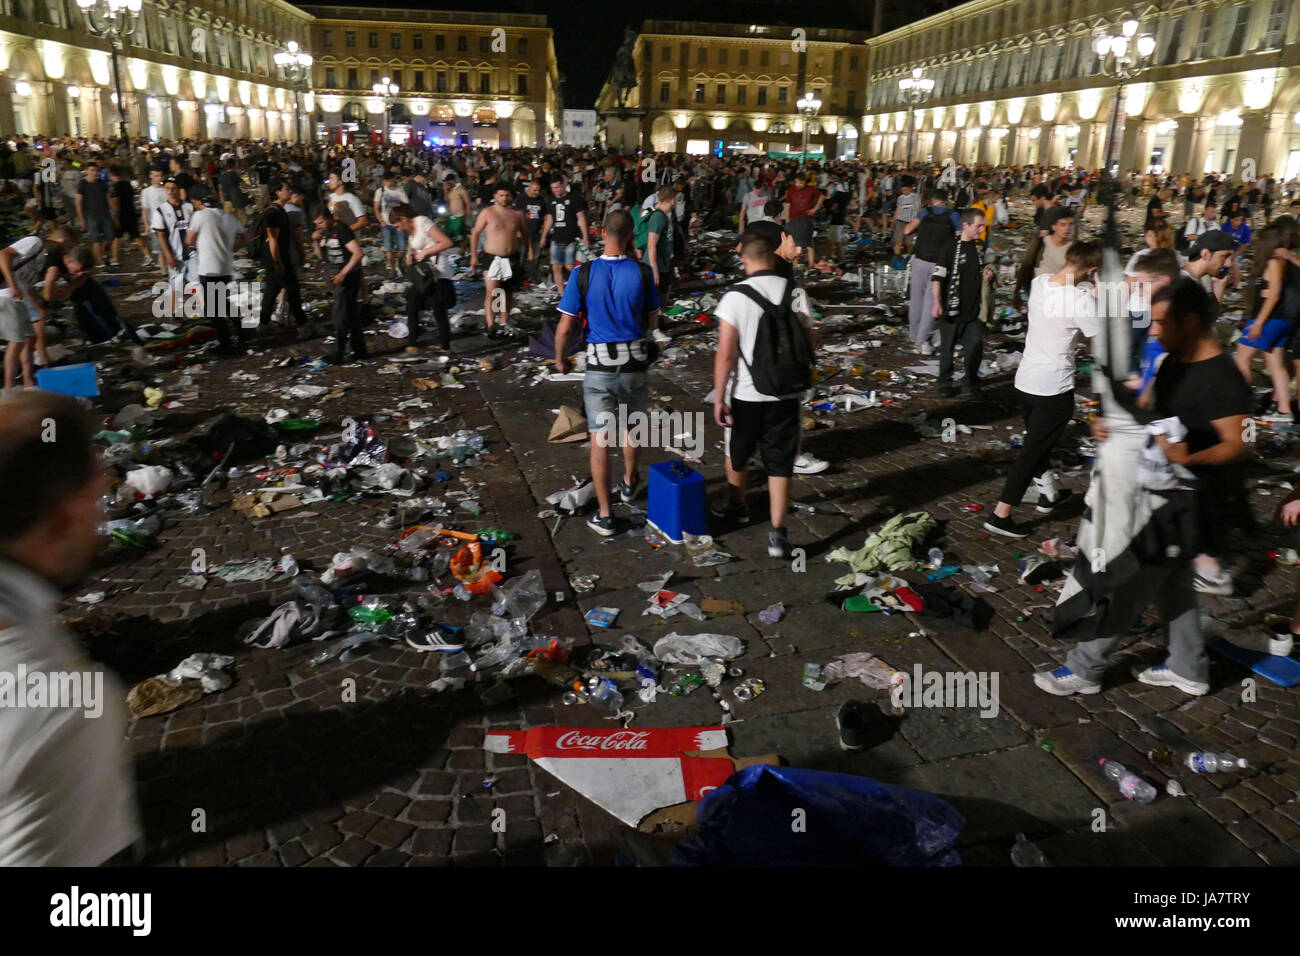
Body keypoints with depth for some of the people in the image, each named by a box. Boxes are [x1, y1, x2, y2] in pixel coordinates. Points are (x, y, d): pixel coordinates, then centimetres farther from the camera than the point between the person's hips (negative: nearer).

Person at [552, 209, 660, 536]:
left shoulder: (584, 274, -10)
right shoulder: (642, 272, -7)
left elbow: (564, 328, -8)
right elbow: (652, 321, 7)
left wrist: (560, 359, 12)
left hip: (599, 365, -2)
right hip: (635, 361, 2)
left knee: (600, 440, 4)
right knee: (632, 427, 25)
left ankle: (604, 515, 9)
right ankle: (629, 483, 47)